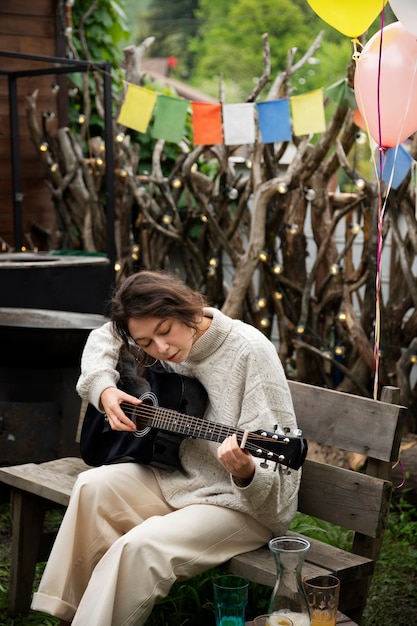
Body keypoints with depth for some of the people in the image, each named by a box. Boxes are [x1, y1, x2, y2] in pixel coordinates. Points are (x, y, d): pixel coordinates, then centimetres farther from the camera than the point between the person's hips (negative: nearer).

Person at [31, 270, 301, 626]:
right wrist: (104, 390, -2)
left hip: (247, 502, -7)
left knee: (142, 545, -28)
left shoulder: (250, 350, -21)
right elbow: (102, 339, 17)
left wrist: (245, 472, -45)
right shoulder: (156, 342, -2)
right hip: (180, 478, 7)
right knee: (94, 487, -15)